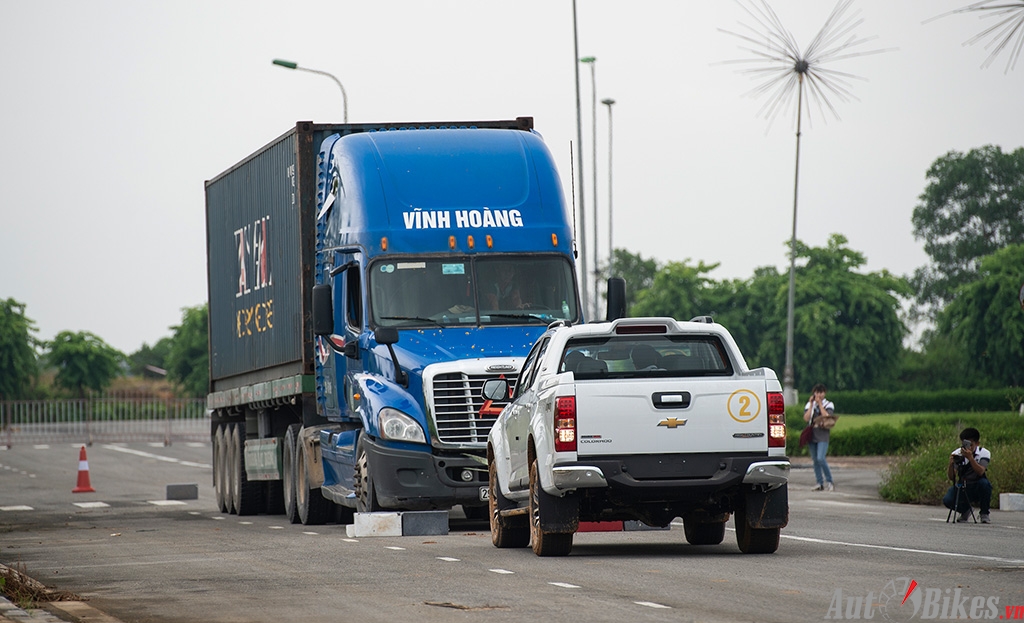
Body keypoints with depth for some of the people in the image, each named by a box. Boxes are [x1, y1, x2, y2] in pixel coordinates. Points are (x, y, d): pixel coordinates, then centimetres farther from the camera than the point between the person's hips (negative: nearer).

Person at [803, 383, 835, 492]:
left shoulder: (829, 405, 5)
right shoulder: (809, 404, 13)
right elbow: (806, 418, -1)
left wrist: (820, 404, -12)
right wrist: (811, 405, -6)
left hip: (823, 435, -4)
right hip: (811, 435, 4)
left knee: (821, 458, -19)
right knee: (815, 460, 5)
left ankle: (829, 482, -10)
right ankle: (820, 483, 11)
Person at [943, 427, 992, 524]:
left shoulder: (984, 453, -14)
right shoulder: (957, 454, -9)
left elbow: (980, 472, -31)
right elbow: (951, 477, -17)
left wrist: (970, 458, -43)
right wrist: (951, 464, -36)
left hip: (978, 489, -1)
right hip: (962, 488, 2)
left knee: (984, 483, -35)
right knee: (947, 500, -26)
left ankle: (984, 513, -11)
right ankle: (965, 510, 11)